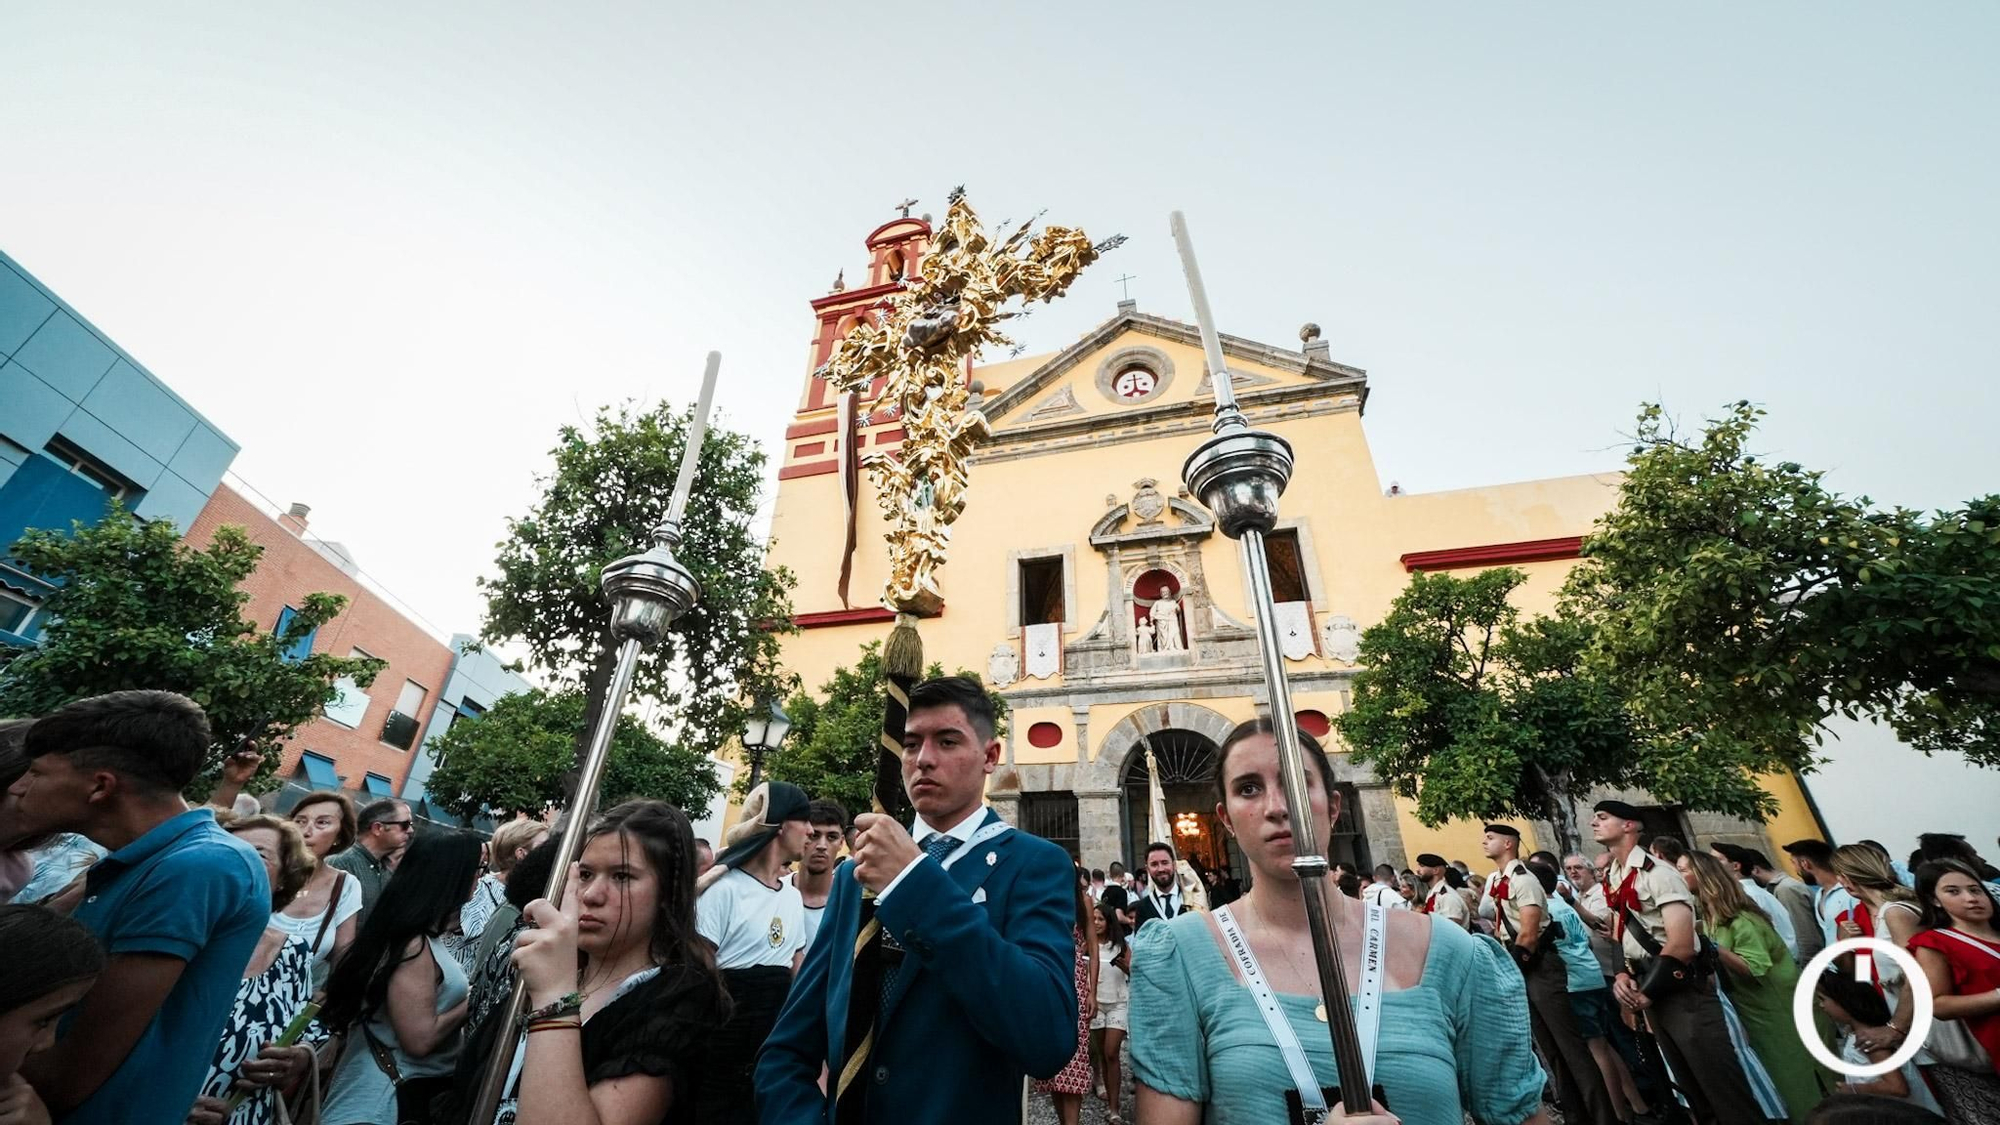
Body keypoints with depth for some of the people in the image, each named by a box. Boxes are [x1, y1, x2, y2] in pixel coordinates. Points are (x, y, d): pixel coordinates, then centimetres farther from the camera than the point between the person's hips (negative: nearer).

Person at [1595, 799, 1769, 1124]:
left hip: (1681, 989, -8)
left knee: (1720, 1081, 0)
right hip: (1649, 991, 8)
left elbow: (1681, 947, -21)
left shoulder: (1657, 873, -17)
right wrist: (1621, 976, -6)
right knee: (1690, 1083, 19)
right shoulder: (1610, 880, 6)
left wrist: (1645, 994, -15)